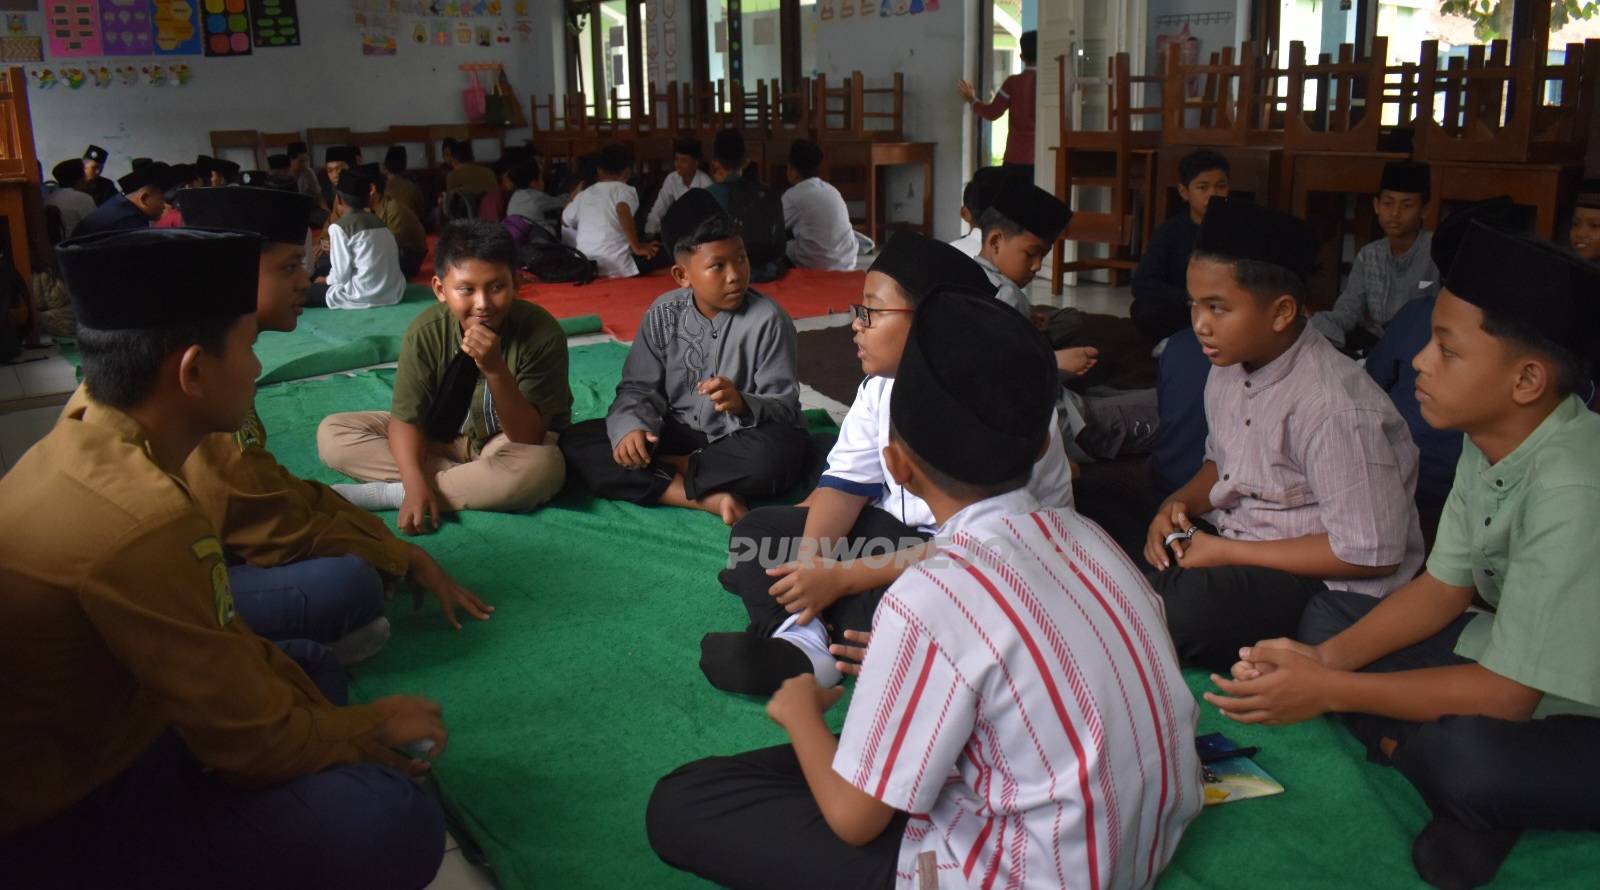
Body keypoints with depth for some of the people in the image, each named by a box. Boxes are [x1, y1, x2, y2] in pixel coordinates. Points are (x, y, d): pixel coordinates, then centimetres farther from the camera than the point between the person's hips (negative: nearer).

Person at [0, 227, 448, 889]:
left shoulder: (83, 443, -2)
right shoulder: (143, 522, -32)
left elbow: (219, 638, 4)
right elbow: (253, 742, -22)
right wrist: (376, 727, -4)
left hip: (73, 734, 10)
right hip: (56, 820, -10)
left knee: (313, 666, 20)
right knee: (395, 822, -24)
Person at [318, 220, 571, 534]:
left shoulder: (542, 332, -26)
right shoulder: (426, 332, -20)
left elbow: (529, 436, -28)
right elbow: (405, 418, -15)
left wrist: (495, 369, -42)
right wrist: (415, 483, -33)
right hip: (440, 439, 3)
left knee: (542, 467, -39)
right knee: (332, 432, -13)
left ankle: (387, 493, -23)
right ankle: (475, 480, -19)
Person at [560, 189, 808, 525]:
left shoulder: (768, 320, -13)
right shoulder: (663, 314, -3)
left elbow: (785, 408, -13)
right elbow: (639, 388, -2)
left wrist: (742, 405, -35)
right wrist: (631, 427, -25)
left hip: (739, 441, -3)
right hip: (679, 435, 4)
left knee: (780, 453, -38)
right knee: (576, 442, -16)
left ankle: (663, 469, -15)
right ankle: (707, 497, -28)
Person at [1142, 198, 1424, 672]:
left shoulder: (1336, 406, -25)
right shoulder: (1230, 370, 2)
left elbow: (1371, 553, -23)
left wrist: (1228, 552, -21)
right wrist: (1180, 503, -4)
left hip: (1328, 581, -8)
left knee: (1175, 611, -31)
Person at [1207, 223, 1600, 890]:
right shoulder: (1492, 440, -6)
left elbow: (1508, 693, -28)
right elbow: (1443, 589, 1)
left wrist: (1332, 691, -24)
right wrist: (1326, 658, -13)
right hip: (1512, 661, 8)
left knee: (1466, 752, -36)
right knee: (1327, 614, 2)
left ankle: (1474, 812, -2)